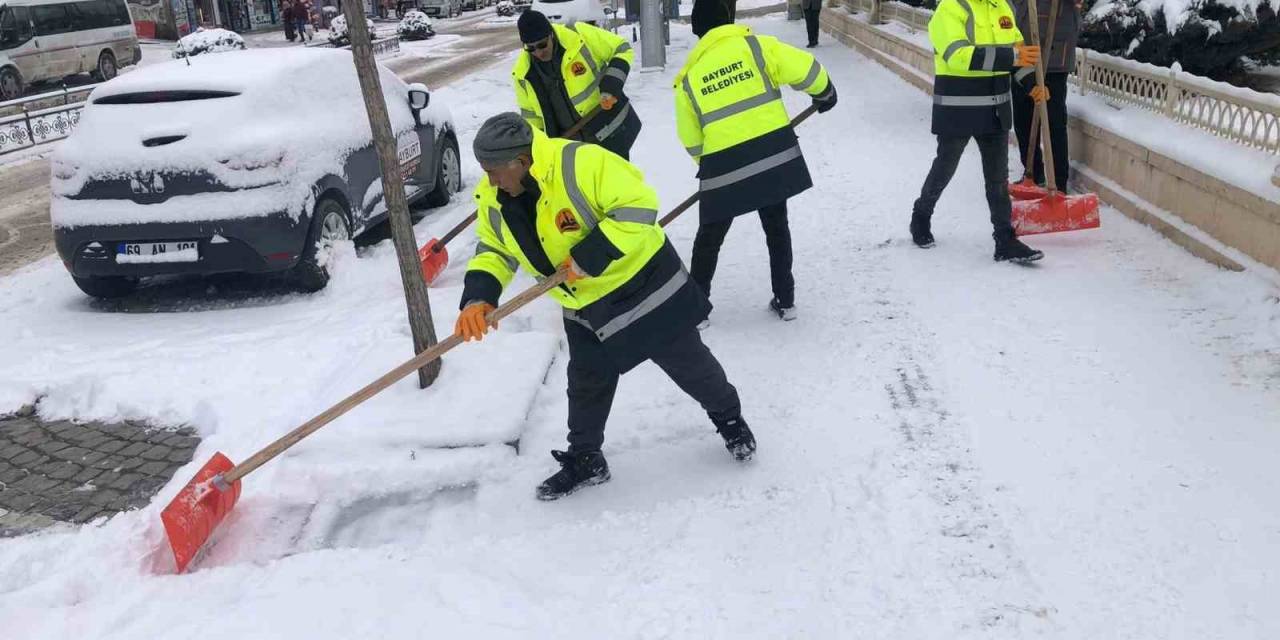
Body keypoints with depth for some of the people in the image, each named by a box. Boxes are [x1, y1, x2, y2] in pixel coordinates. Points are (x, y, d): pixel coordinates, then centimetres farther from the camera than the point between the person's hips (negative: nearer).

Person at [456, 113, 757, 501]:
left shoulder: (581, 164, -31)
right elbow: (493, 251, 4)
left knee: (688, 363, 12)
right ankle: (585, 460, 35)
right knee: (587, 384, 14)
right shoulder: (493, 200, -8)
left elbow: (639, 206, -32)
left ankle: (728, 417, 39)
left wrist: (591, 255, -34)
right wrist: (478, 297, -14)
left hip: (643, 285, -6)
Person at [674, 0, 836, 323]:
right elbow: (805, 69, -5)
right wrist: (824, 93, 16)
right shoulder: (755, 45, 1)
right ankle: (785, 301, 26)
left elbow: (691, 141, 11)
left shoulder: (688, 76, 7)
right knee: (777, 227, 20)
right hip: (776, 154, 1)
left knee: (709, 236, 17)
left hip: (723, 166, 0)